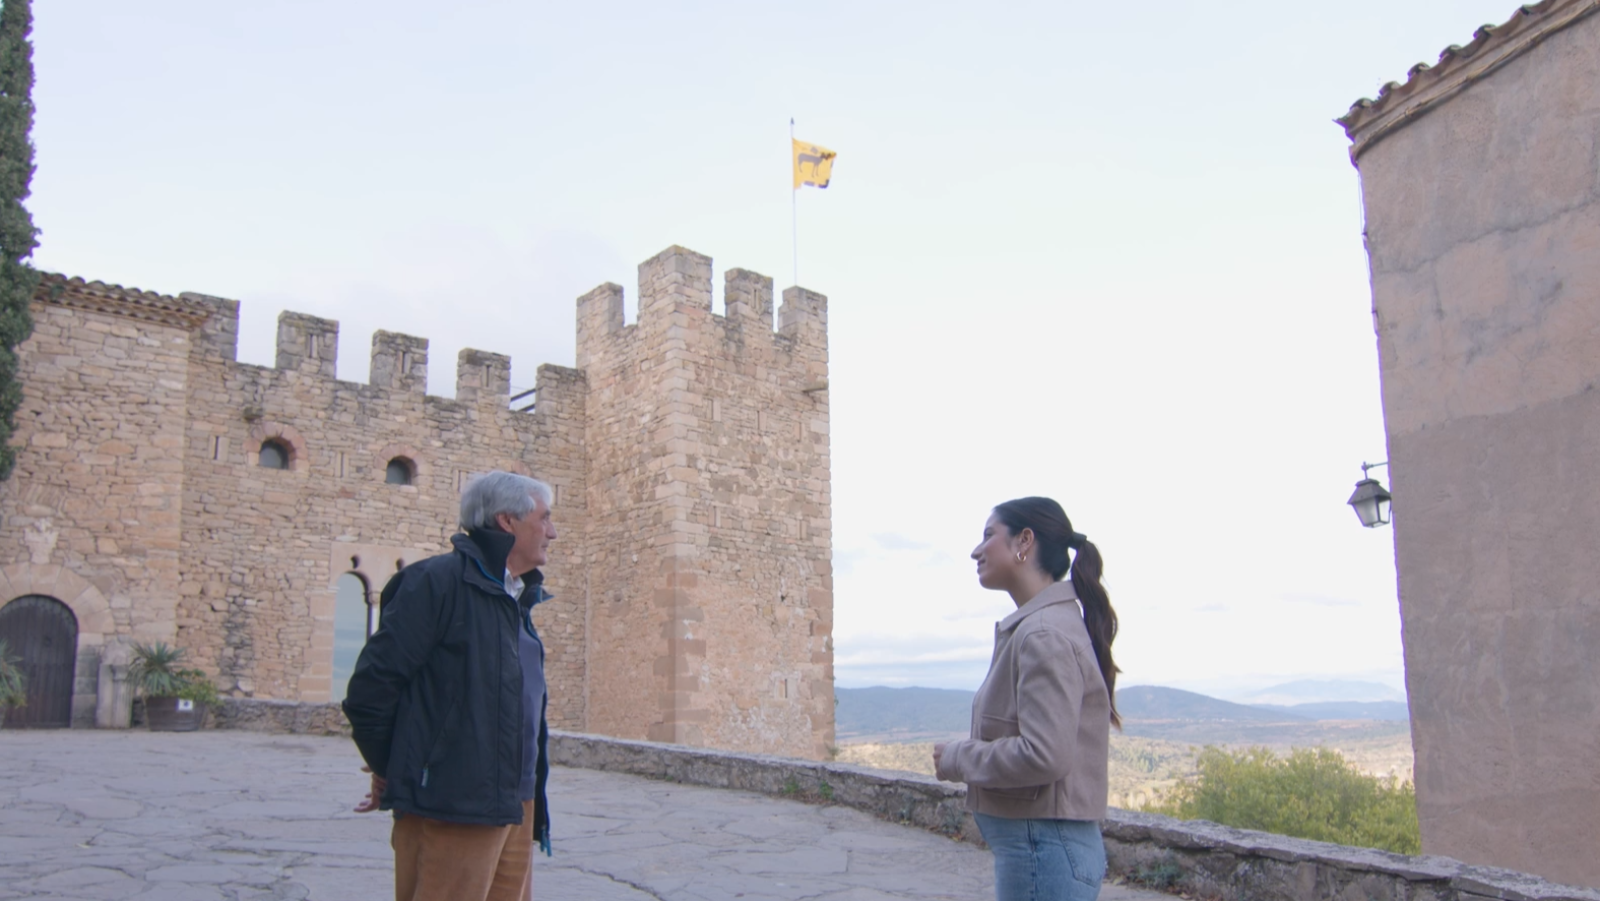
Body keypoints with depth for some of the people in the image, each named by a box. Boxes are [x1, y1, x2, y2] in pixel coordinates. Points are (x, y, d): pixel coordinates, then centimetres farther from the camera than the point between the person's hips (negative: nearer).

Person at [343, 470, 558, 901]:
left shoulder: (516, 599, 16)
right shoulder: (439, 580, -11)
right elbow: (371, 686, -12)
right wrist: (389, 771, 0)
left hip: (515, 809, 8)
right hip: (451, 806, -8)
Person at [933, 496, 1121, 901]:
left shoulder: (1044, 635, -18)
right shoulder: (1041, 625, 12)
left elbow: (1044, 756, -26)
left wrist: (957, 758, -12)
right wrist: (967, 751, 4)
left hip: (1044, 851, -9)